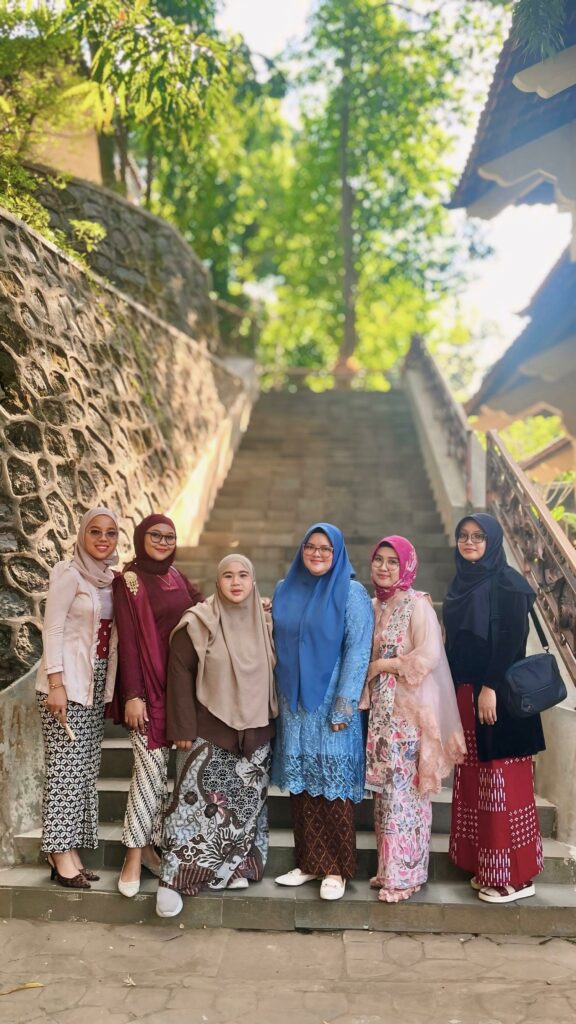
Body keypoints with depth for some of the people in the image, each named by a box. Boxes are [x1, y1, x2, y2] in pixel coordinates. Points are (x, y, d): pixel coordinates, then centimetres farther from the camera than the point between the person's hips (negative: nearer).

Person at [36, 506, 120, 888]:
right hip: (66, 681, -6)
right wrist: (55, 684, -17)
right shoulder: (69, 573, -10)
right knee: (66, 766, -4)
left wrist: (110, 685, 9)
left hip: (98, 683, 7)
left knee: (87, 766, 8)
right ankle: (61, 851, 6)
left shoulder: (112, 578, 8)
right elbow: (52, 629, -12)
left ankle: (70, 848, 17)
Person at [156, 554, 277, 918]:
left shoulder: (265, 623, 4)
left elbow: (274, 674, 12)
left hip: (255, 731, 4)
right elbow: (180, 673, -8)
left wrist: (274, 721, 11)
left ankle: (232, 867, 25)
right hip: (209, 730, -4)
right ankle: (175, 877, 4)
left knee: (244, 803, 10)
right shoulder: (199, 622, -8)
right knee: (198, 801, -6)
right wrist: (183, 727, -11)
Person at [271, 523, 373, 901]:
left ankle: (337, 869, 11)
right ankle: (309, 862, 20)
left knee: (333, 785, 0)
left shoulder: (352, 594, -6)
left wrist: (344, 706, -16)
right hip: (294, 704, 5)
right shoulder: (285, 590, 9)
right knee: (301, 784, 9)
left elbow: (358, 651, -11)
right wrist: (277, 696, 9)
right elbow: (277, 644, 14)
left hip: (331, 704, -4)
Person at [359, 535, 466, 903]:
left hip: (411, 710, -7)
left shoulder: (417, 604, -10)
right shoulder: (375, 605, 12)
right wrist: (369, 672, 3)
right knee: (387, 789, 11)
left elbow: (428, 656, -19)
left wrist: (381, 665, -12)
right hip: (383, 710, 7)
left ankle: (404, 874, 8)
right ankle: (389, 867, 22)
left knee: (405, 791, -2)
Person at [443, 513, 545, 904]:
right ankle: (487, 868, 21)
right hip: (466, 693, 8)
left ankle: (516, 875, 8)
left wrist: (491, 688, -21)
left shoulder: (507, 582, -10)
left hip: (499, 694, -8)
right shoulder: (461, 582, 12)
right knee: (476, 781, 11)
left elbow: (512, 639, -17)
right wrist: (455, 692, 12)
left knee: (503, 782, -3)